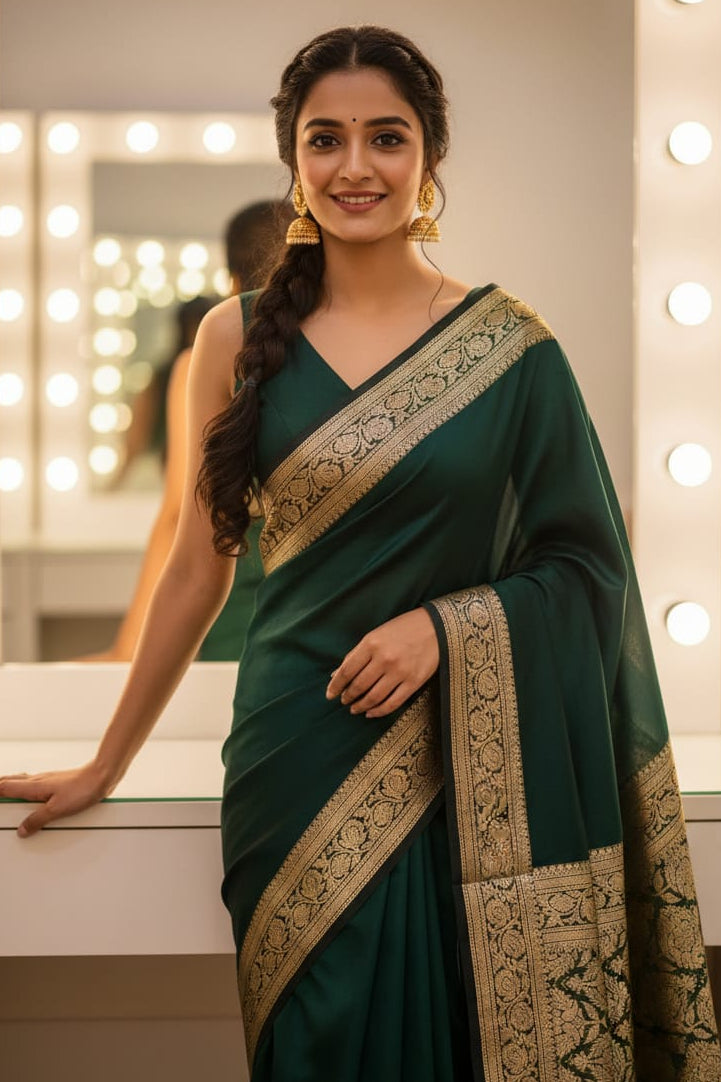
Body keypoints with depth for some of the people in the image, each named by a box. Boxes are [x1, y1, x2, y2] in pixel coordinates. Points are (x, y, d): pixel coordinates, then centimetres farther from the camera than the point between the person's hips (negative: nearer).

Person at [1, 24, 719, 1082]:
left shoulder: (508, 340, -1)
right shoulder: (239, 338, 2)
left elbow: (585, 561, 2)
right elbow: (198, 568, 8)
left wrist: (446, 623, -15)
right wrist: (105, 766, 12)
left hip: (469, 766, 0)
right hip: (301, 757, 1)